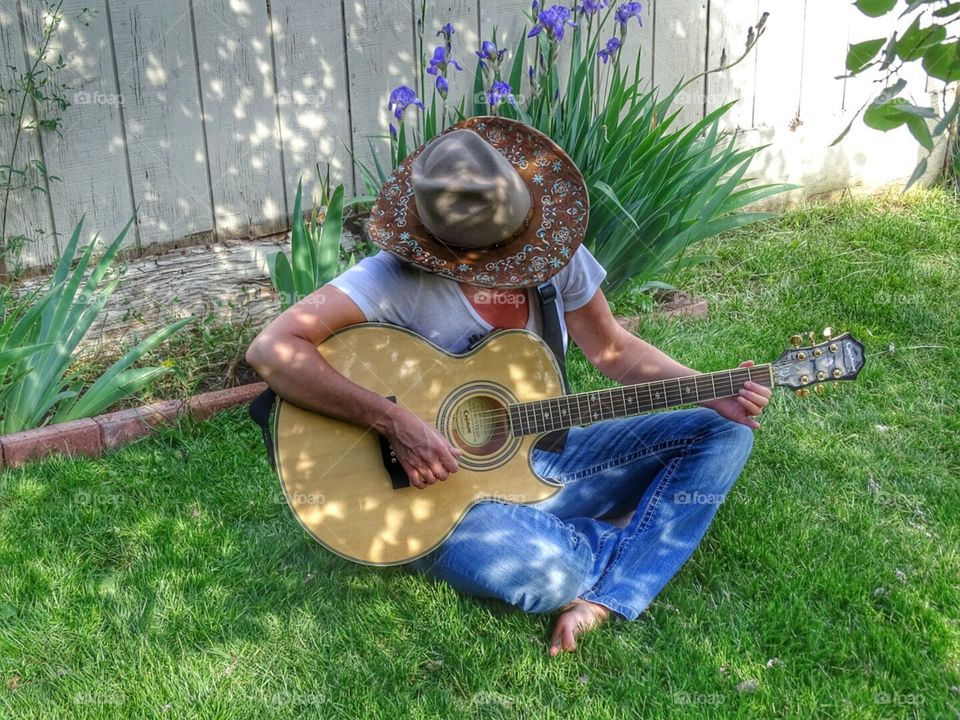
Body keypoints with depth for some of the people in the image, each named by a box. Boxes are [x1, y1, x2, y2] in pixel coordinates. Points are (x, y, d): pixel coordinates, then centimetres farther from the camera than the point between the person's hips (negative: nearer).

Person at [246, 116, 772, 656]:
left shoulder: (555, 247, -5)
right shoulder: (400, 277, -22)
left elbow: (613, 349, 6)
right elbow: (272, 350, -30)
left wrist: (711, 392, -6)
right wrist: (396, 422, -35)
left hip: (541, 455, 6)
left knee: (724, 433, -2)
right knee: (537, 569, -38)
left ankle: (606, 604, -15)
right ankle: (634, 537, 0)